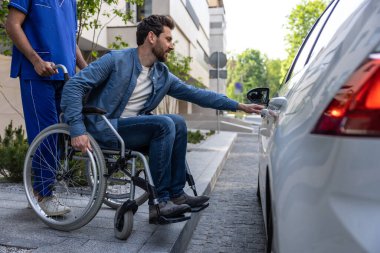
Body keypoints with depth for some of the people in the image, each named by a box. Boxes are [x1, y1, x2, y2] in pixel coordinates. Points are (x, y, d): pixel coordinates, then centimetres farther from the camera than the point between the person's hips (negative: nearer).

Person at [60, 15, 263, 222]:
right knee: (164, 124, -24)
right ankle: (159, 202, -17)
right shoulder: (116, 60, -11)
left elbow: (196, 93, 7)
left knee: (178, 123, -9)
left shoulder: (163, 75, 7)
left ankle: (176, 193, -3)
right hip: (104, 129, -6)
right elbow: (73, 86, -14)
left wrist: (239, 106, 4)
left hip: (130, 128, 7)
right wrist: (77, 129, -25)